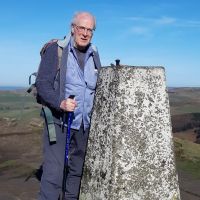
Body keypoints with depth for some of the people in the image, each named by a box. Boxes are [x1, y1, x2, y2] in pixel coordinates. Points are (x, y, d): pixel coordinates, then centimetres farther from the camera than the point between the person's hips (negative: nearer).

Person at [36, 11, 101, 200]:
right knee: (53, 172, -8)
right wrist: (60, 103, -27)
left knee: (79, 170, 13)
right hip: (59, 121, -5)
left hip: (85, 123, 5)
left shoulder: (93, 54, 8)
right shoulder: (55, 50, -7)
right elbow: (42, 83, -12)